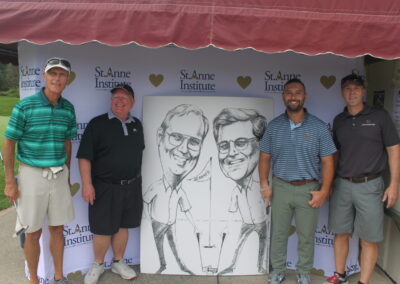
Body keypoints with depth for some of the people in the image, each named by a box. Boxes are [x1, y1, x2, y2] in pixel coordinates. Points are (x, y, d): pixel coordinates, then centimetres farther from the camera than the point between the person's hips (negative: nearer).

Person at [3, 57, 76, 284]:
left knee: (58, 228, 13)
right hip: (32, 175, -4)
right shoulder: (24, 106, -14)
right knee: (34, 232, 7)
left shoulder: (68, 108, 0)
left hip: (59, 176, 4)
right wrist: (9, 182, -8)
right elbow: (9, 144, -8)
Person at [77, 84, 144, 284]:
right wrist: (87, 184, -16)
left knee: (122, 226, 14)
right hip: (105, 187, -4)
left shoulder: (137, 125, 8)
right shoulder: (98, 124, -8)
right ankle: (97, 265, 28)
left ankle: (118, 263, 32)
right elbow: (85, 156, -11)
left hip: (131, 186, 4)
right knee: (103, 230, 5)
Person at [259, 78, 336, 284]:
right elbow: (265, 157, 5)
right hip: (281, 187, 1)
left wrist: (324, 191, -8)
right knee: (278, 233, 13)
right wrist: (264, 184, -3)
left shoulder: (319, 127, -4)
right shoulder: (274, 126, 1)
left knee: (306, 236, 12)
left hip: (308, 190, -1)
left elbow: (327, 161, -3)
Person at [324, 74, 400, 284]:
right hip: (341, 185, 3)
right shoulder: (339, 120, 9)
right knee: (340, 233, 12)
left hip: (369, 186, -3)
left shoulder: (379, 116, -2)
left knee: (369, 239, 3)